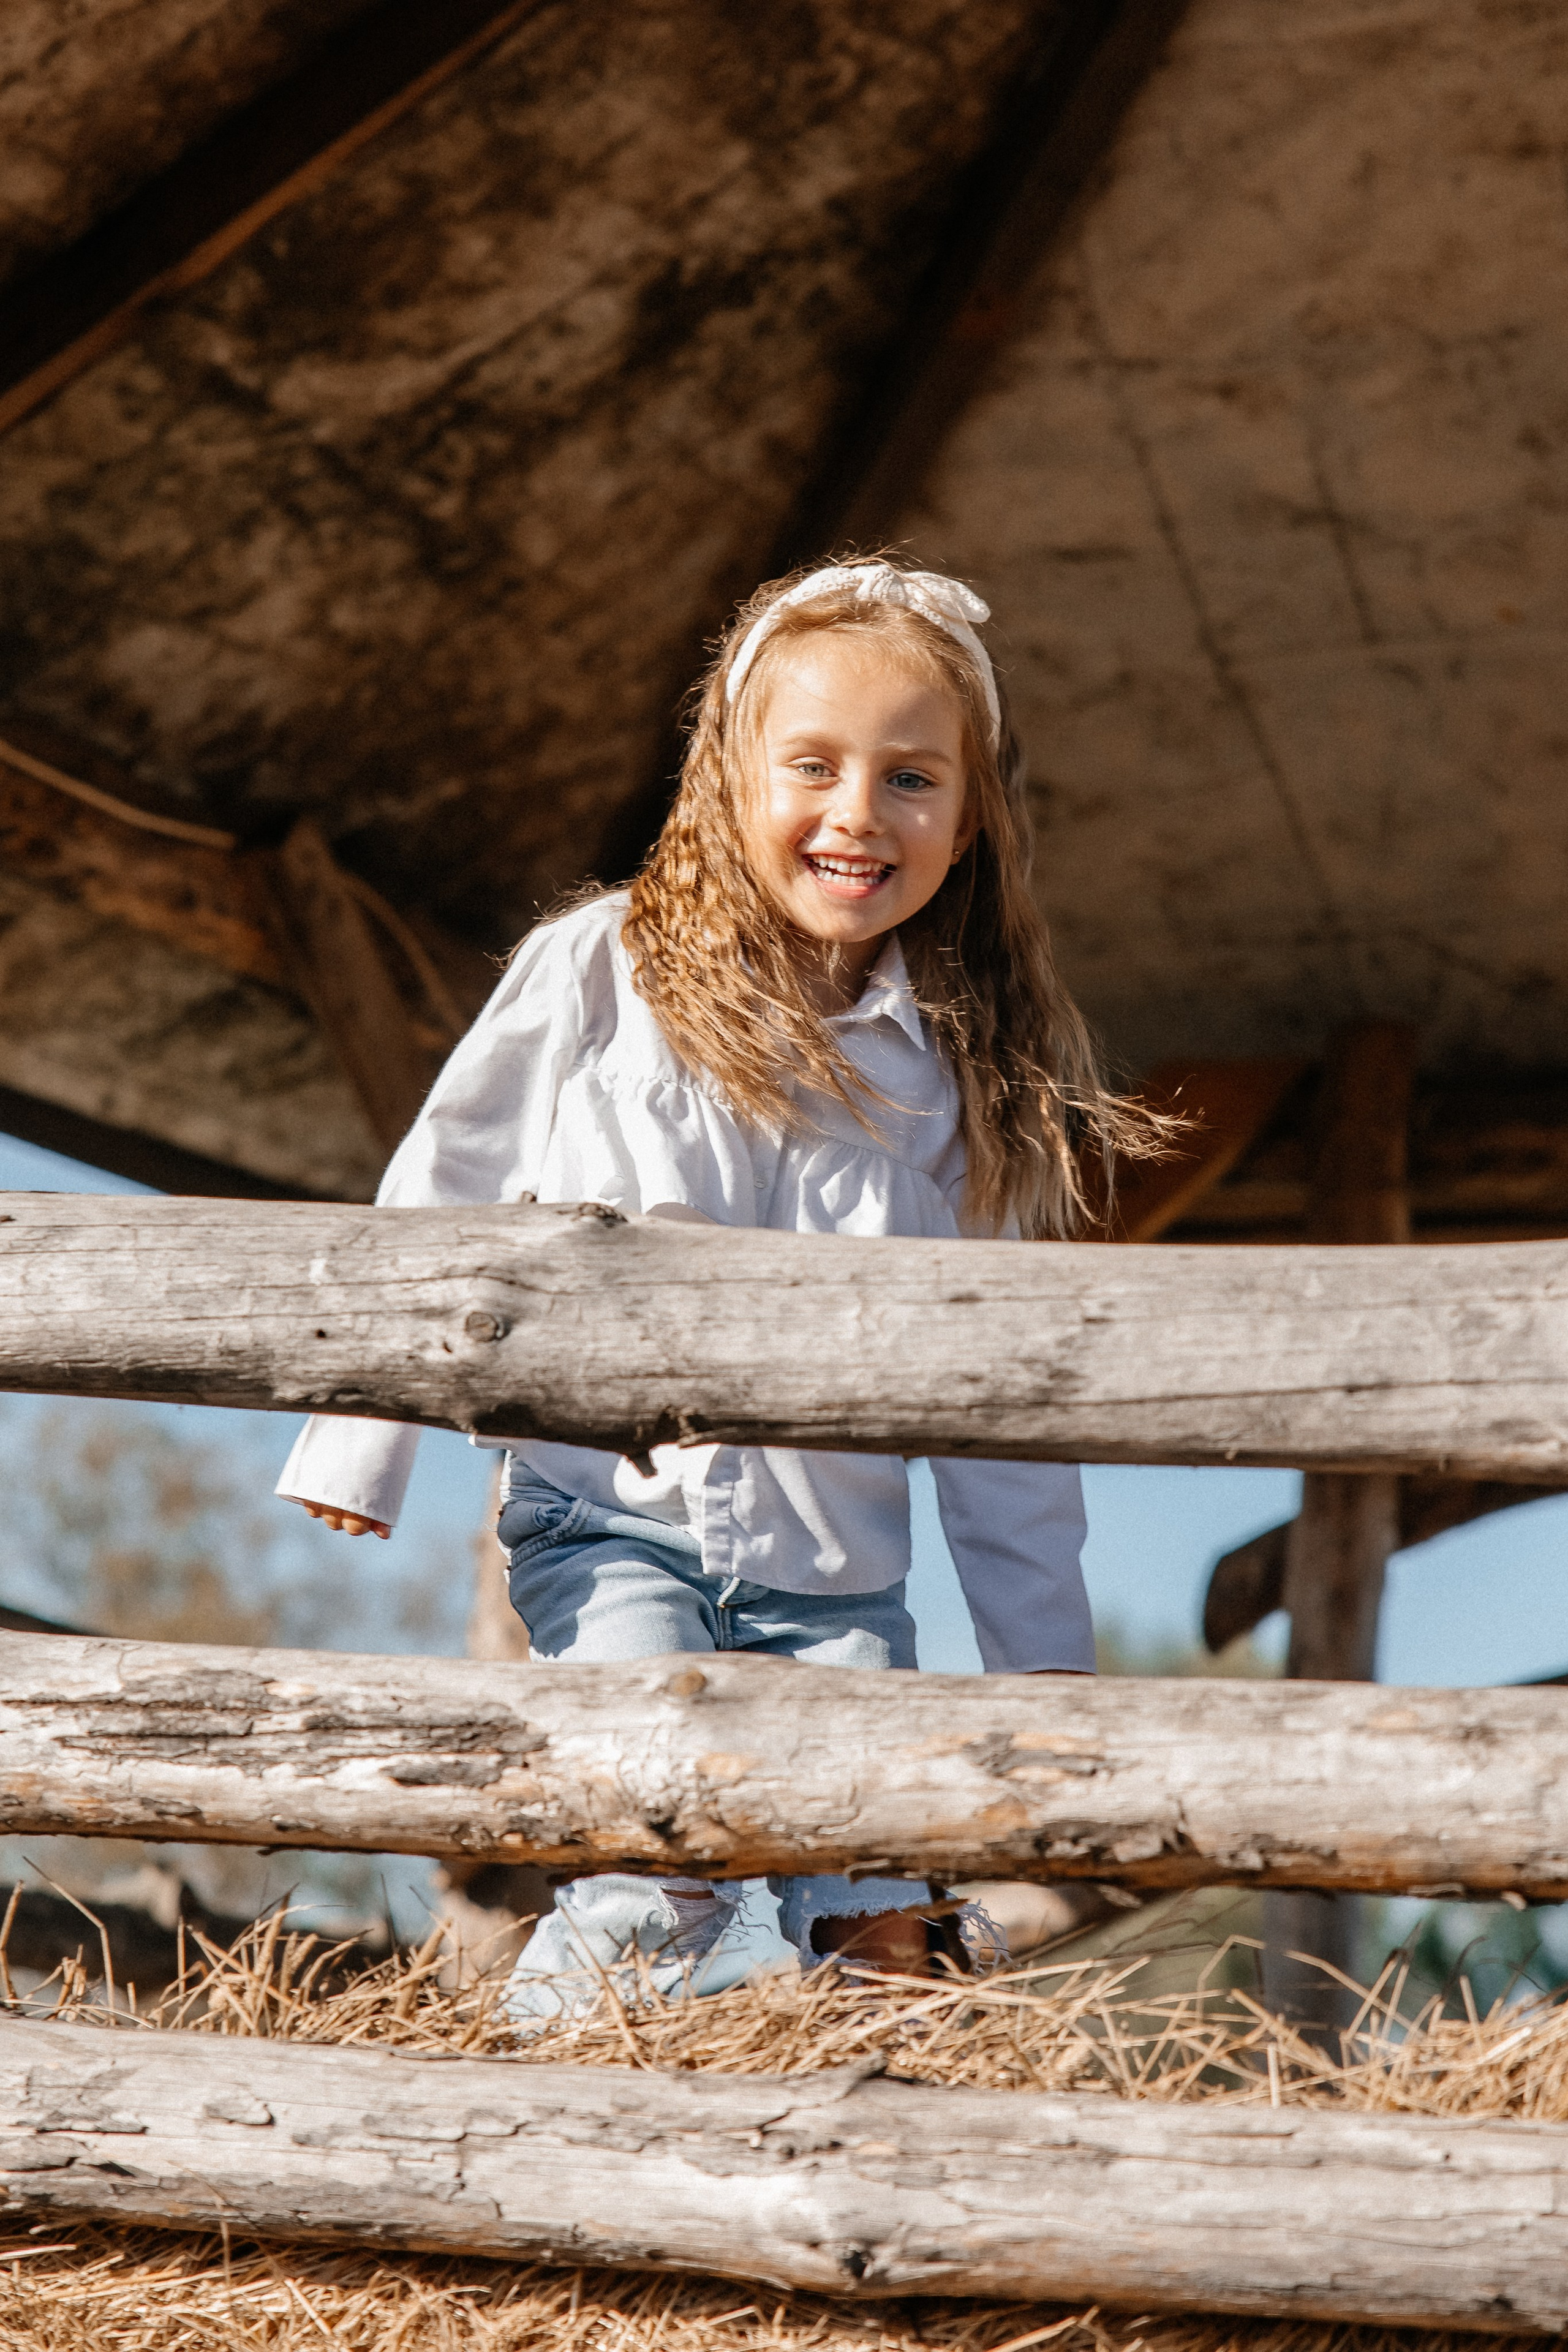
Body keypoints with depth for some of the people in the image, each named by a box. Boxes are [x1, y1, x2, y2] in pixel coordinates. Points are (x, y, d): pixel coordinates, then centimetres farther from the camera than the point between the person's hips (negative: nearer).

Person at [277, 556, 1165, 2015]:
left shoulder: (972, 1076, 6)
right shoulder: (597, 975, -1)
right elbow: (442, 1207, 6)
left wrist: (1042, 1651, 10)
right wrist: (356, 1447, 3)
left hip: (836, 1577, 3)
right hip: (614, 1521, -3)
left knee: (887, 1936, -8)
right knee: (667, 1865, -21)